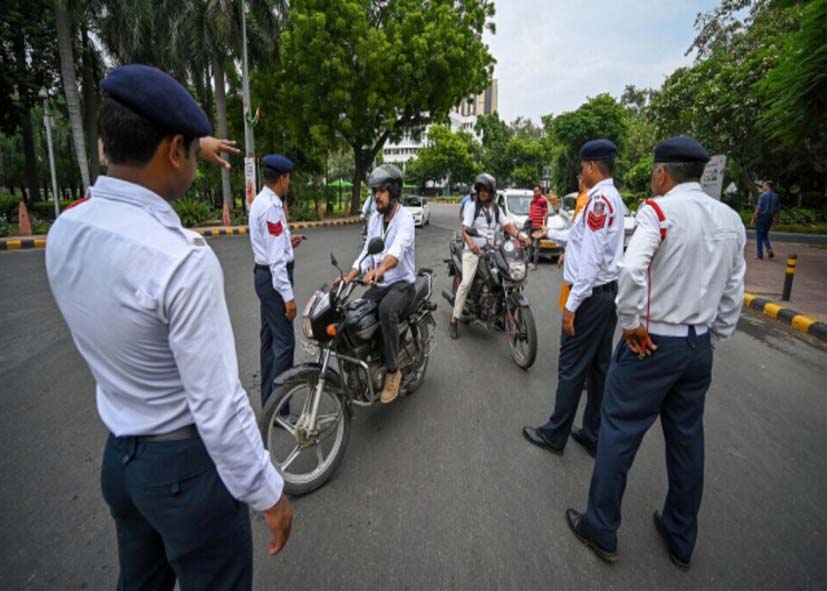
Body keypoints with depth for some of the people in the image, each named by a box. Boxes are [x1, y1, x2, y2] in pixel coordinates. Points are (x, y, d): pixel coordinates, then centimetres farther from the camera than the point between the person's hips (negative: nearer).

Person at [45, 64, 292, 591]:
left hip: (119, 456, 7)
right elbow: (217, 405, -27)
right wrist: (269, 493, -13)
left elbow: (131, 183, 18)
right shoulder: (183, 259, -30)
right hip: (187, 464, -7)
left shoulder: (63, 232, -5)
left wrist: (195, 148, 29)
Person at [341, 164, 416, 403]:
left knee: (386, 310, -36)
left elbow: (398, 249, -33)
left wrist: (380, 269, -53)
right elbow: (366, 253, 10)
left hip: (401, 283, -7)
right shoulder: (374, 218, 11)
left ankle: (393, 370, -21)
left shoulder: (404, 217, -13)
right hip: (378, 284, 7)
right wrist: (347, 278, -4)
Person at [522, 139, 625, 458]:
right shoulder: (613, 198, 13)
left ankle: (555, 434, 15)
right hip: (608, 292, 10)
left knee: (572, 368, 1)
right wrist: (551, 233, 39)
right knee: (600, 367, 14)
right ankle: (595, 435, 25)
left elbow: (591, 259, -22)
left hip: (590, 295, -10)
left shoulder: (600, 199, -17)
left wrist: (571, 304, -19)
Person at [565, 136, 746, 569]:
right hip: (700, 345, 7)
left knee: (619, 434, 6)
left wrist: (631, 323, -17)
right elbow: (733, 293, 10)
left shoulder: (659, 210, -12)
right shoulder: (731, 220, 8)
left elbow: (633, 270, -29)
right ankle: (681, 540, 34)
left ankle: (601, 530, 21)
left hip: (651, 342, -7)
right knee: (687, 440, 17)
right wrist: (712, 338, 18)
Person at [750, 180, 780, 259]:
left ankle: (760, 255, 6)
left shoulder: (764, 195, -13)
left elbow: (758, 208, -17)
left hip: (762, 217, -6)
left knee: (759, 236, 3)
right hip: (770, 219, 6)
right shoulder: (776, 196, 7)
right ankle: (769, 249, 3)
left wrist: (753, 219, -11)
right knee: (765, 235, 22)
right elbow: (777, 209, 11)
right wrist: (773, 218, 22)